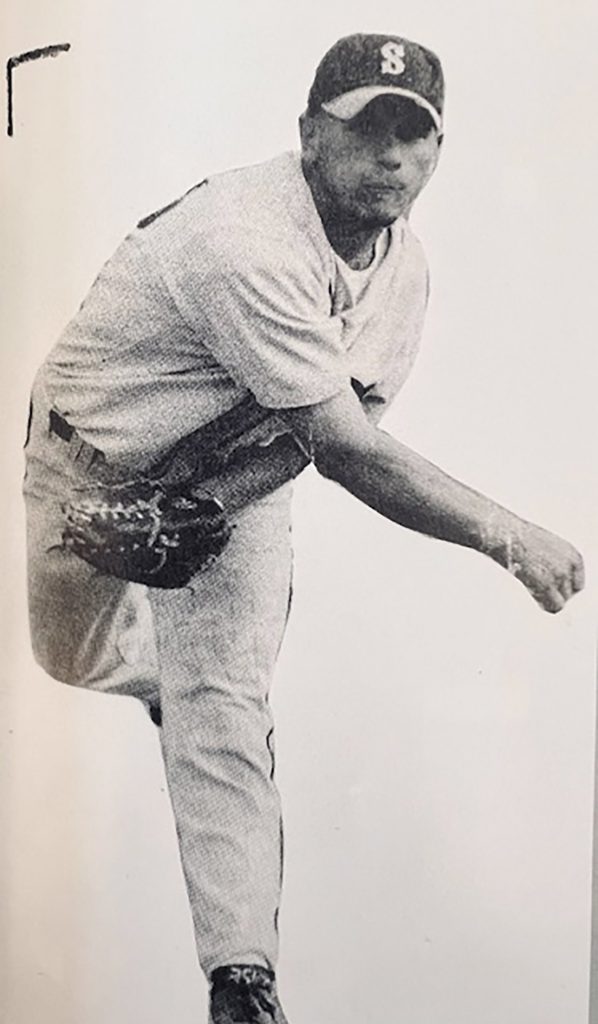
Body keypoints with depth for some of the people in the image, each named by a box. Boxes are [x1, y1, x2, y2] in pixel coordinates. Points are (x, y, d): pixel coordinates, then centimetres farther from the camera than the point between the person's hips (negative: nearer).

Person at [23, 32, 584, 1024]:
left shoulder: (403, 269, -11)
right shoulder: (248, 243, -36)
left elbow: (350, 417, -12)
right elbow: (345, 450, -38)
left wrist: (194, 499, -28)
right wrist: (508, 535, -36)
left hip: (236, 478, 3)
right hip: (94, 457, -3)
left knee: (225, 707, -10)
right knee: (73, 660, 16)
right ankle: (162, 672, 53)